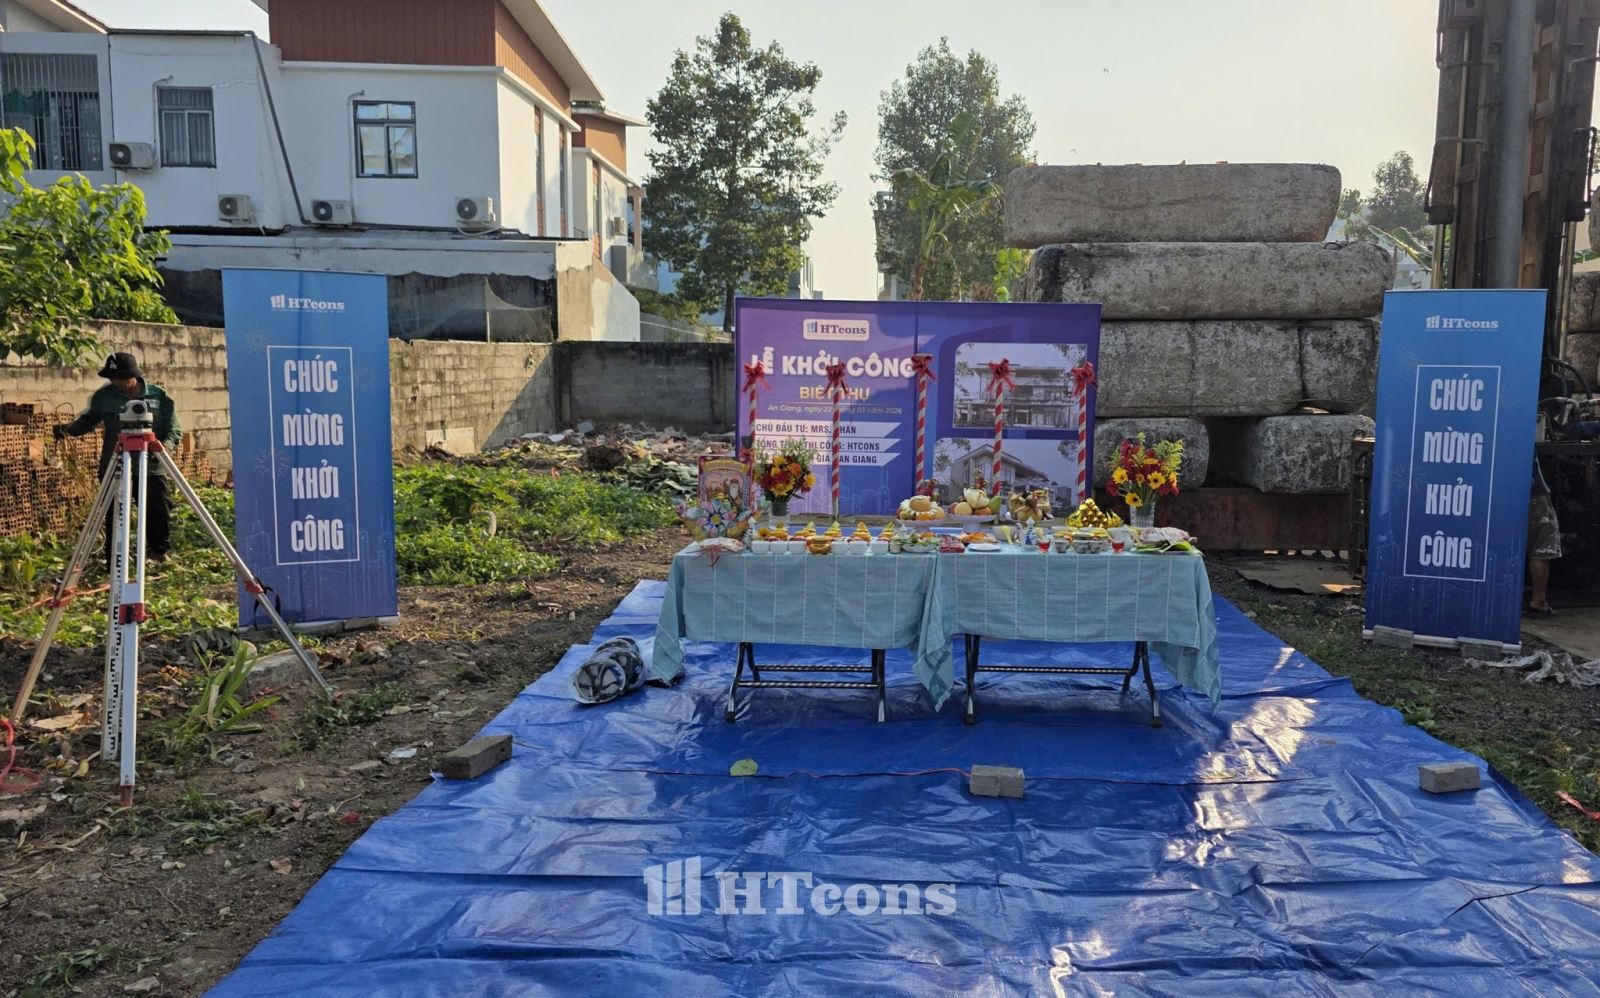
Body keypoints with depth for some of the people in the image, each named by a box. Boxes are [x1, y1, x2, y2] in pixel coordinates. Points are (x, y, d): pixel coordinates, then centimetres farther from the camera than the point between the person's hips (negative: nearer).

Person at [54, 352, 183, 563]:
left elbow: (174, 430, 1)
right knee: (115, 516, 0)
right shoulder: (104, 396, 3)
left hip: (151, 469, -1)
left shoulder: (158, 396, 0)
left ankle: (159, 549, 27)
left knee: (160, 510, -1)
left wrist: (165, 446, -18)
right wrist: (68, 429, 0)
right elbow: (88, 419, 18)